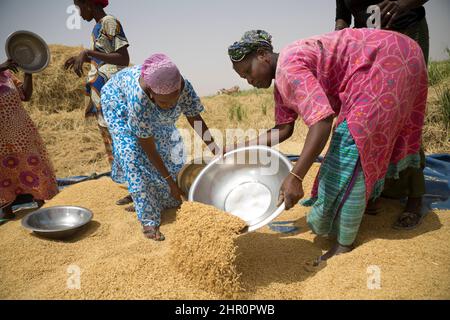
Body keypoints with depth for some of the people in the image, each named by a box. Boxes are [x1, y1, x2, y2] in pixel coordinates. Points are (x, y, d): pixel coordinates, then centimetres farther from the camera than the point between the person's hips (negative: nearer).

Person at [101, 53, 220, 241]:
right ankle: (148, 220, -12)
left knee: (170, 145, 2)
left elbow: (195, 119, -17)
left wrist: (215, 148, -27)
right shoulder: (139, 97, -45)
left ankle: (167, 201, 25)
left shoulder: (184, 87, -35)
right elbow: (148, 146, -36)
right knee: (133, 154, -20)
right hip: (119, 101, -5)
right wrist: (170, 181, -31)